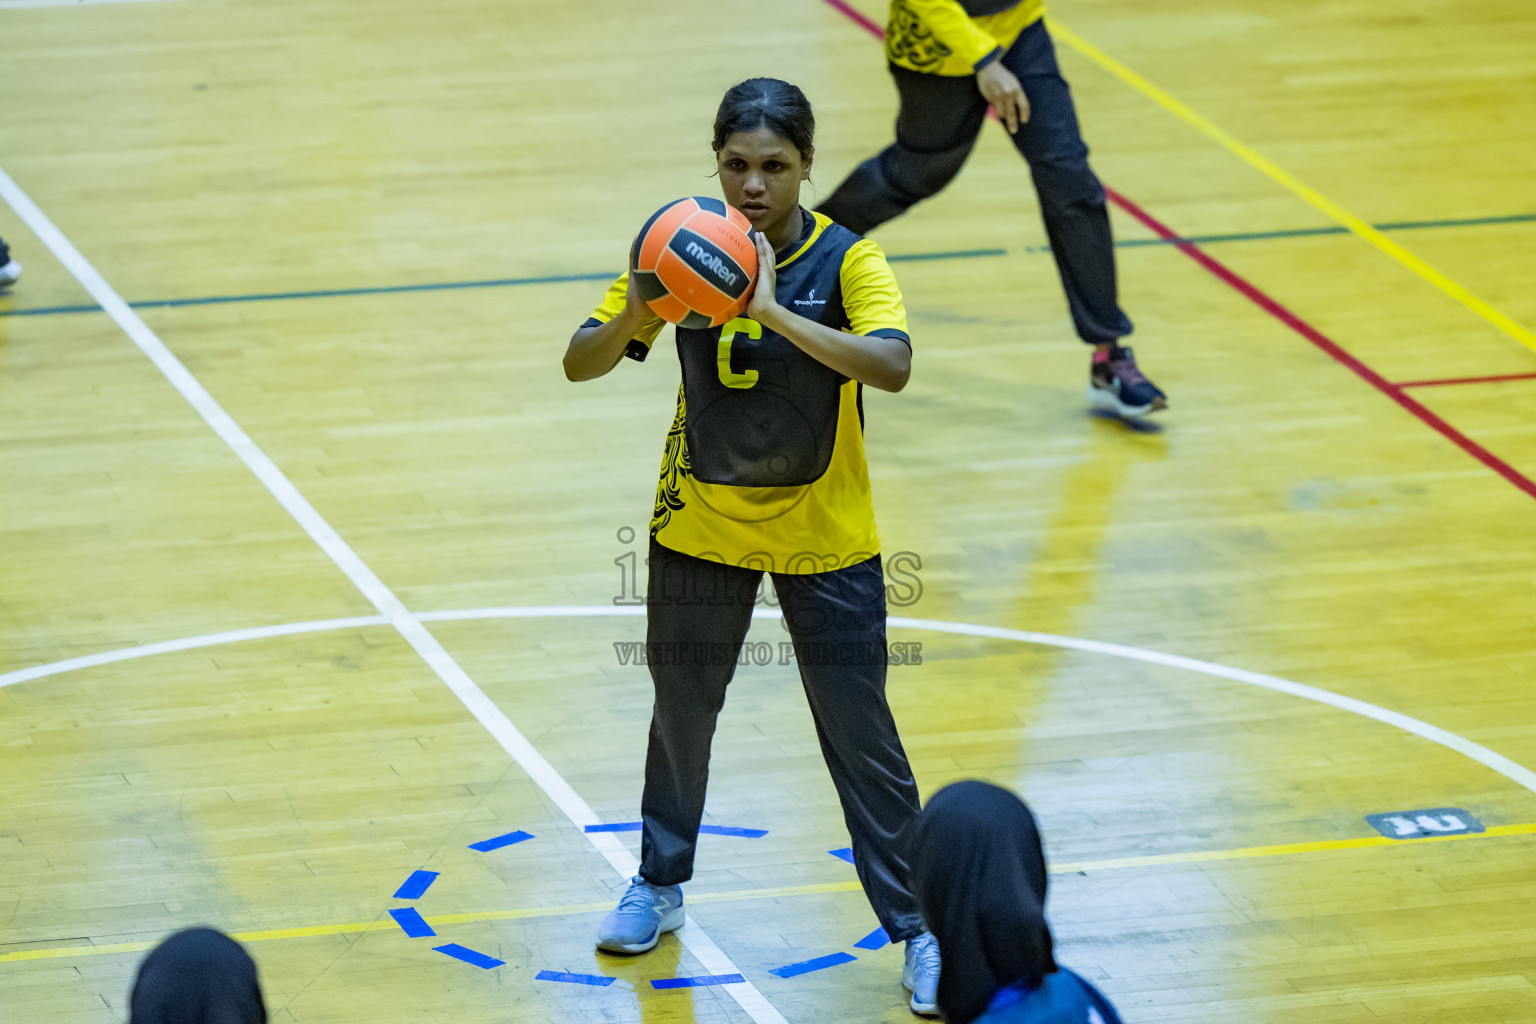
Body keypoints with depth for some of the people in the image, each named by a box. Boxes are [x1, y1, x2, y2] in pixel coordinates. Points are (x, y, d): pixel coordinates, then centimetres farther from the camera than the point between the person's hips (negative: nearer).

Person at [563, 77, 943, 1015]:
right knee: (681, 714, 18)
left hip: (825, 539, -3)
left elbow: (893, 364, -36)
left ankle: (917, 932, 12)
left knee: (861, 735, 1)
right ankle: (660, 887, 39)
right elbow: (580, 364, -12)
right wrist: (633, 319, -33)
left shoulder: (846, 261, -17)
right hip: (702, 525, 3)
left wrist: (773, 311, -44)